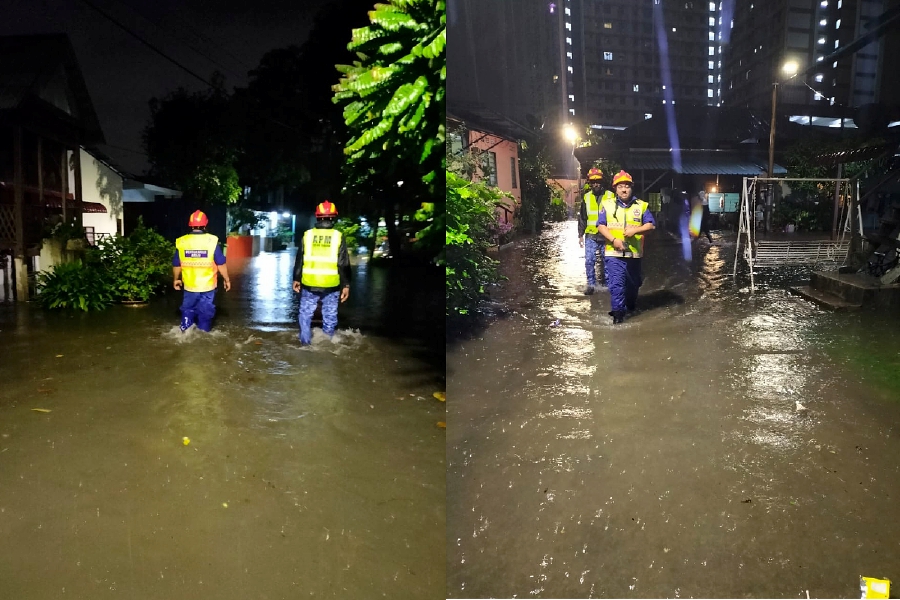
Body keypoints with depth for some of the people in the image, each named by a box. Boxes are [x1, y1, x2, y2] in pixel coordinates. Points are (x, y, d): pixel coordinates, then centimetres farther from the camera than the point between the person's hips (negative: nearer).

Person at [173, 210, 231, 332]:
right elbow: (221, 264, -10)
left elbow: (176, 265, 4)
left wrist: (176, 279, 20)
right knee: (205, 311, 11)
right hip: (207, 285, -2)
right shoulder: (212, 241, -13)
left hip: (189, 286, 2)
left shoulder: (181, 242, -5)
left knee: (188, 309, 19)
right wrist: (226, 279, 3)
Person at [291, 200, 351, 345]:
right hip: (331, 285, -1)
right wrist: (346, 285, 0)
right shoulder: (338, 237, -4)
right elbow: (343, 264, -5)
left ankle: (305, 342, 16)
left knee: (306, 314, 13)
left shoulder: (308, 235, 1)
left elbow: (299, 260, 6)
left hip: (309, 284, 1)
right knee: (330, 316, 10)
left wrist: (296, 279, 16)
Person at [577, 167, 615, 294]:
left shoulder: (610, 196, 1)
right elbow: (582, 218, 11)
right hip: (591, 236, 1)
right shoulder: (586, 197, 7)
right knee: (589, 261, -5)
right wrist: (581, 235, 7)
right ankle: (591, 284, 5)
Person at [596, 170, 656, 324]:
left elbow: (651, 225, 0)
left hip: (634, 253, 2)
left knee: (633, 282, 18)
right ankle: (618, 312, -3)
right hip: (613, 253, -2)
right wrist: (614, 240, -16)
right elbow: (601, 225, -3)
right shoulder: (607, 204, 1)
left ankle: (630, 306, 42)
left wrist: (635, 230, -18)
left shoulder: (641, 206, 4)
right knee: (616, 283, -10)